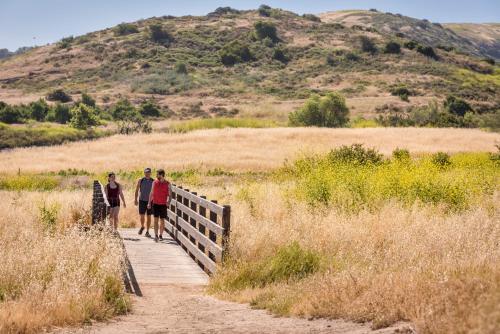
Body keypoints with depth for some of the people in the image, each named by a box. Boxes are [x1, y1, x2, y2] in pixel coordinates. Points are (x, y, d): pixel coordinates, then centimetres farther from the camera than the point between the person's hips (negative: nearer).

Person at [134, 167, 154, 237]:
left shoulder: (153, 181, 1)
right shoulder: (140, 180, 2)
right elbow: (137, 190, 6)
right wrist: (136, 199, 0)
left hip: (150, 201, 0)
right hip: (142, 200, 0)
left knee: (149, 217, 1)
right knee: (142, 216, -2)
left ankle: (147, 232, 7)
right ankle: (142, 227, 27)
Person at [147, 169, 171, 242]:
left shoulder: (167, 184, -3)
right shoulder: (155, 182, 3)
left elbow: (170, 194, -1)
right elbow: (151, 193, 9)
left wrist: (168, 201, -19)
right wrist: (149, 203, 8)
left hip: (163, 204, -1)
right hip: (155, 203, 1)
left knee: (162, 220, 6)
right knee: (156, 219, -5)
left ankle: (161, 235, 17)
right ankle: (156, 235, -9)